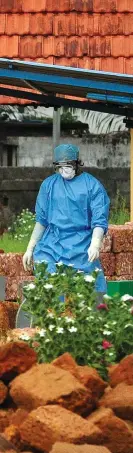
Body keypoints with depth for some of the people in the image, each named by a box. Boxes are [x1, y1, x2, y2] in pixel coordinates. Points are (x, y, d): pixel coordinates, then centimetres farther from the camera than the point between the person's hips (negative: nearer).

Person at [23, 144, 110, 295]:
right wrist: (30, 249, 12)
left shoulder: (92, 186, -2)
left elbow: (99, 221, -7)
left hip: (81, 249, -2)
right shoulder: (49, 184, 8)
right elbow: (41, 220, 14)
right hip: (50, 247, 2)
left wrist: (95, 244, -24)